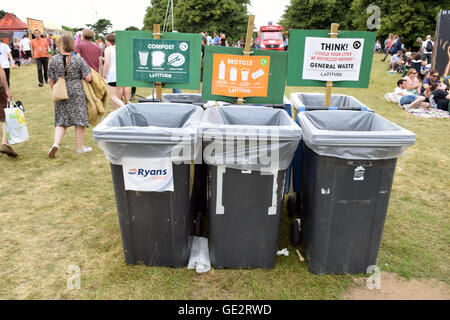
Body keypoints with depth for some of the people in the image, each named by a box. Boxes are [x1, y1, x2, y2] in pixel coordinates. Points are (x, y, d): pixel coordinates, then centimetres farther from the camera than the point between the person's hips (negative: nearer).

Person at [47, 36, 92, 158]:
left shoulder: (54, 59, 0)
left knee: (61, 120, 12)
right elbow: (88, 78, -10)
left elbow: (51, 80, 4)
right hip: (76, 92, -2)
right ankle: (80, 147, 14)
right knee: (79, 119, 6)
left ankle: (56, 143, -4)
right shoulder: (78, 59, -6)